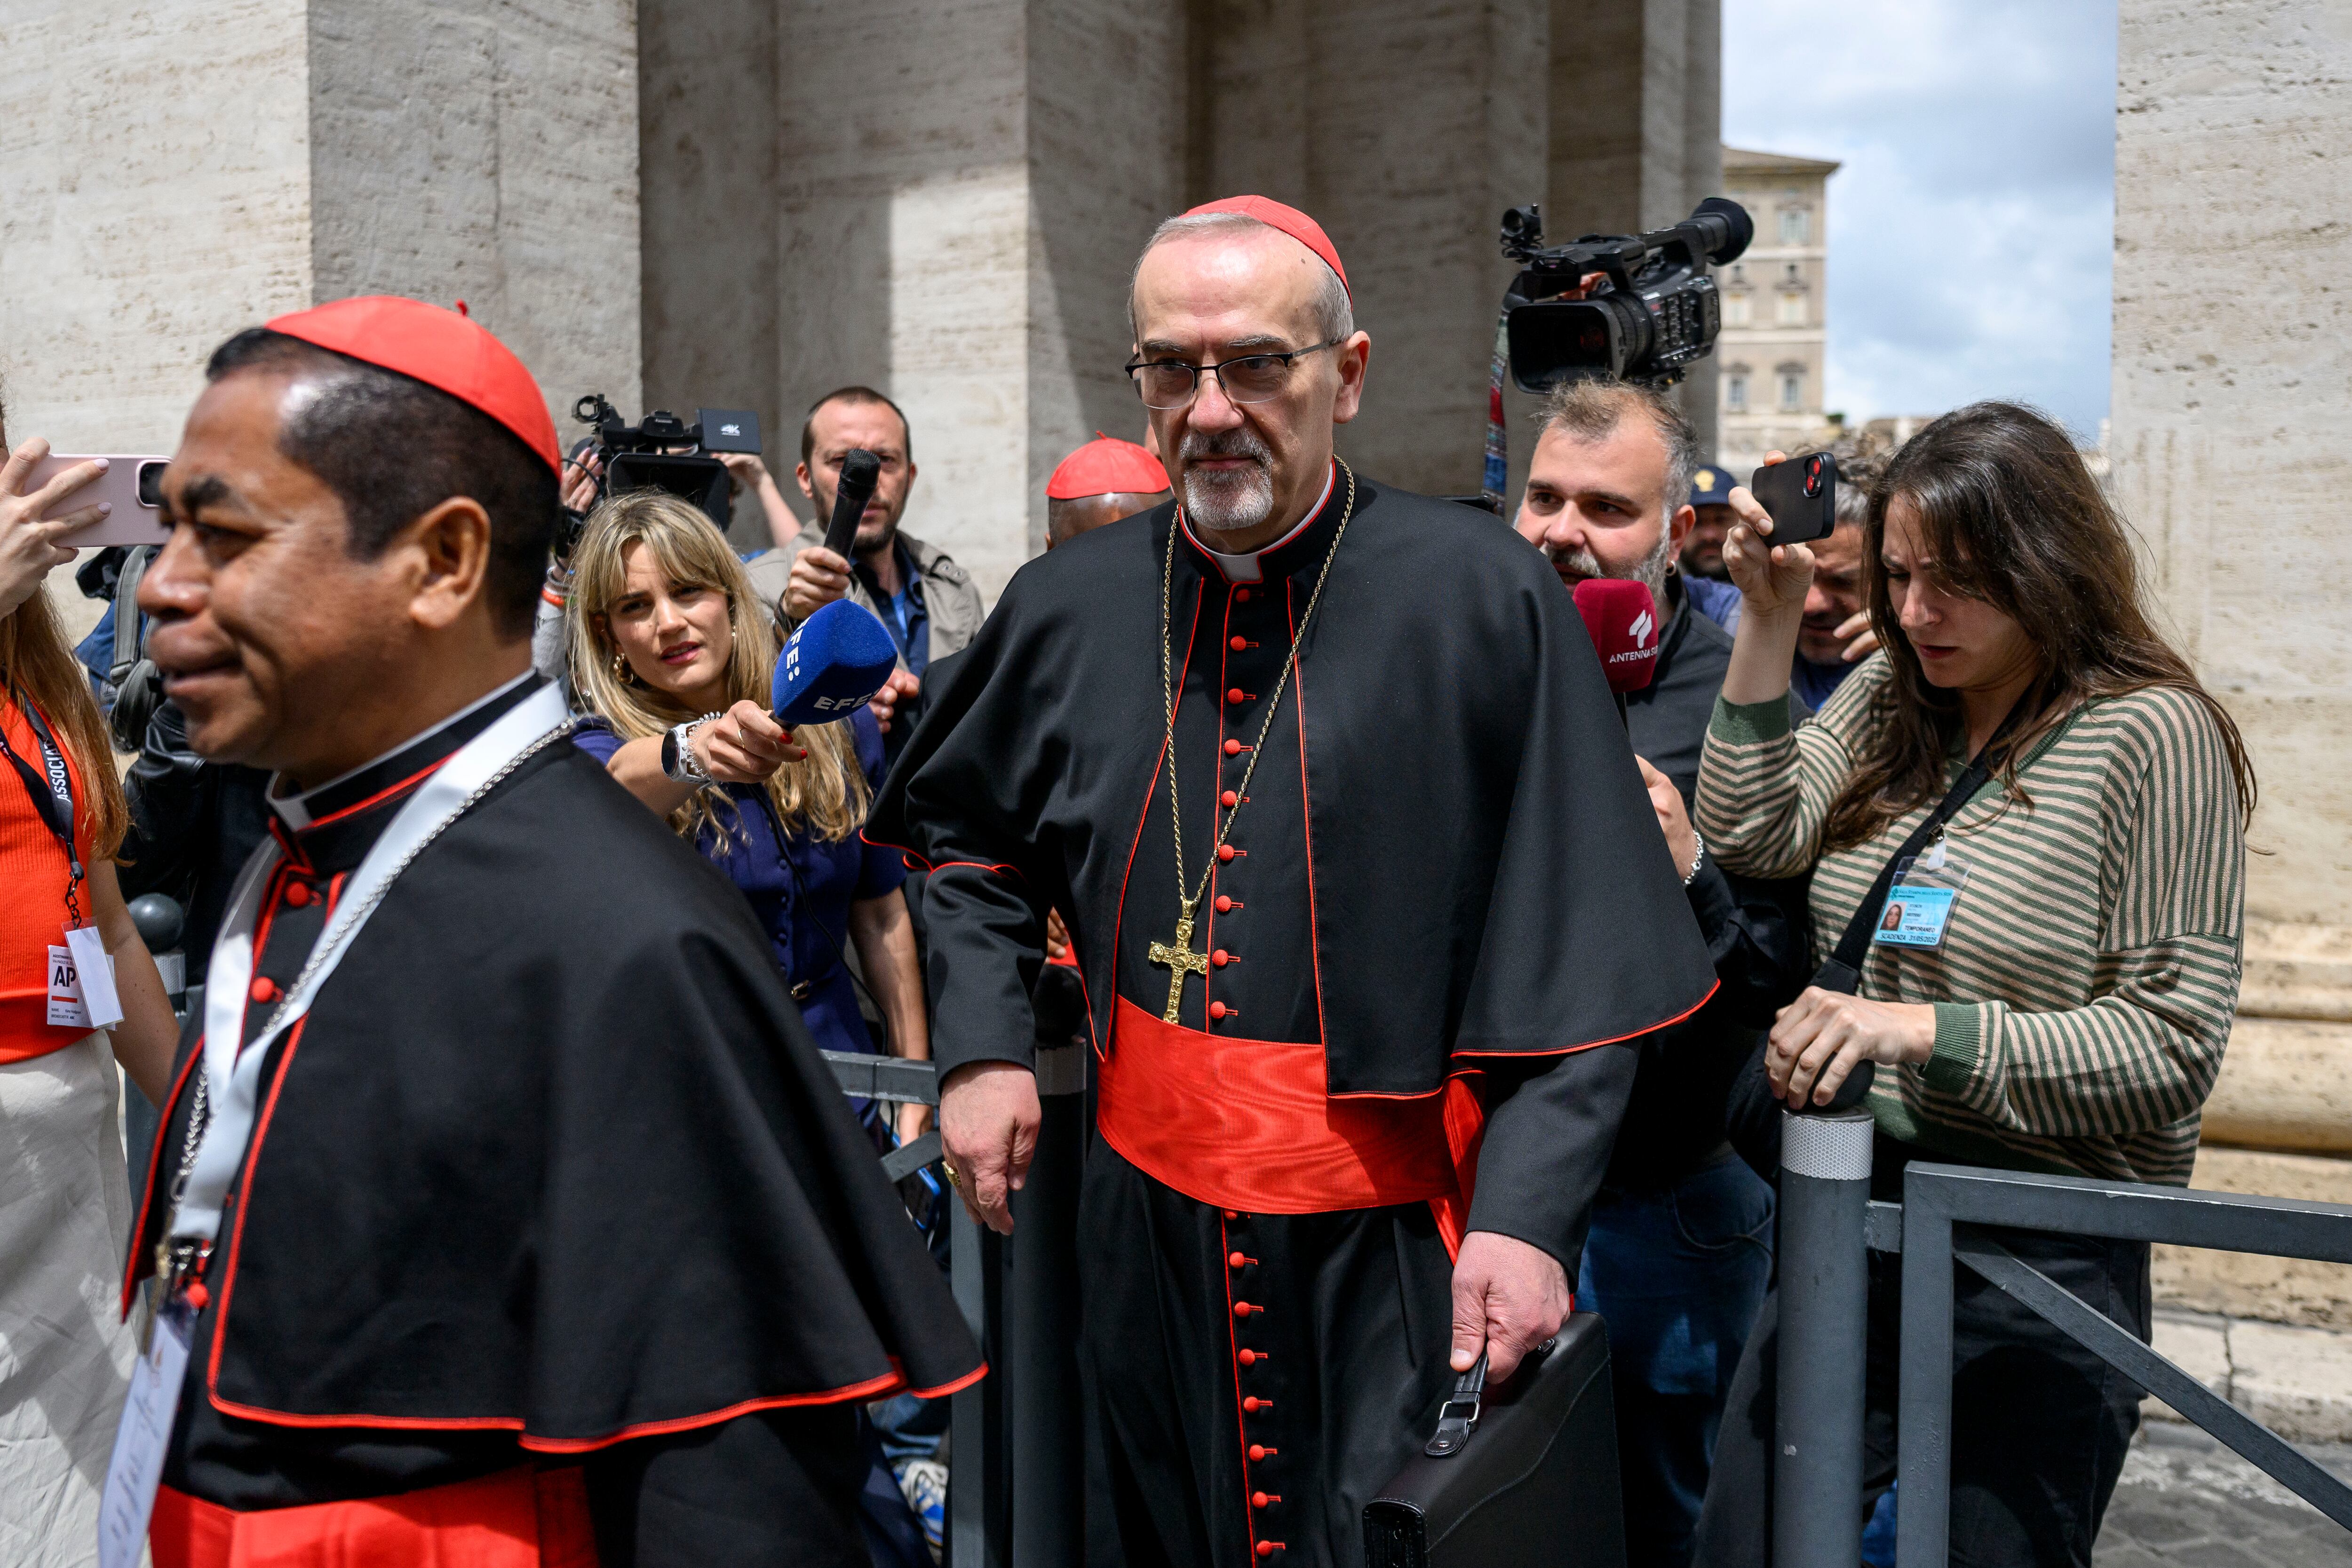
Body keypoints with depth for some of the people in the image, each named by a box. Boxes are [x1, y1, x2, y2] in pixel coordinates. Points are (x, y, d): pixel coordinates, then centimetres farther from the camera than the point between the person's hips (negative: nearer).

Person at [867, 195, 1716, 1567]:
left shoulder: (1485, 605, -11)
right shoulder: (1070, 611, 1)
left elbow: (1578, 950, -10)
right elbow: (972, 837, 18)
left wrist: (1527, 1212, -17)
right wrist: (983, 1047, 5)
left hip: (1397, 1249, -4)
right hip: (1151, 1238, 4)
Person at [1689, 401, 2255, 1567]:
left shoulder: (2152, 735, -13)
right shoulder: (1891, 695, 6)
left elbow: (2172, 1044, -16)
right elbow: (1752, 837, -3)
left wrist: (1921, 1029, -27)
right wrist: (1770, 623, -7)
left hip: (2039, 1247, -5)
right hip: (1848, 1207, 6)